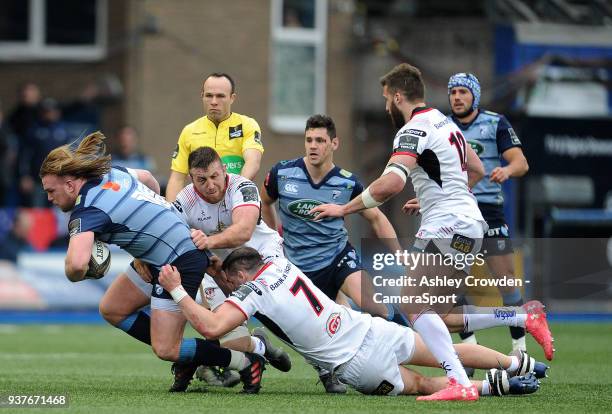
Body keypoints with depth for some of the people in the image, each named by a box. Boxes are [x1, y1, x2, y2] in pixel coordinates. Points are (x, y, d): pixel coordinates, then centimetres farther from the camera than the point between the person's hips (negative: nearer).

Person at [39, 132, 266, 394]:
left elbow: (77, 264, -39)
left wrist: (75, 274, -15)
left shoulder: (87, 210, -23)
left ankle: (246, 362, 7)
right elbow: (147, 178, 25)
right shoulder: (112, 174, 3)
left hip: (181, 262, -10)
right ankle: (183, 356, 17)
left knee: (166, 351, -4)